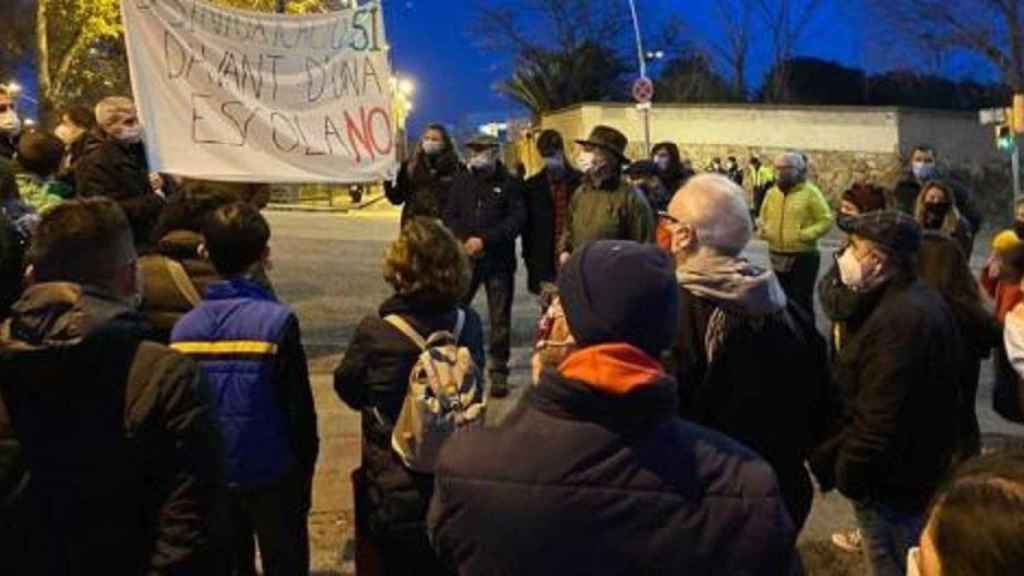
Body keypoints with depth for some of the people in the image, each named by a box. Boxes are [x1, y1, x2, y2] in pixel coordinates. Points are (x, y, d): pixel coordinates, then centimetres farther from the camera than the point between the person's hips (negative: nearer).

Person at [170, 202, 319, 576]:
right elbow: (299, 407, -14)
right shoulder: (276, 321, -17)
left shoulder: (184, 327, -5)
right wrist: (305, 473, -1)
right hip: (271, 476, -4)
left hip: (208, 478, 4)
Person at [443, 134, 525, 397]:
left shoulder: (510, 183, 0)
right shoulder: (462, 182, 10)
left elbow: (517, 219, -9)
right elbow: (450, 216, 7)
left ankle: (498, 373, 12)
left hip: (499, 260, -2)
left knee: (500, 319, 2)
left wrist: (484, 240, -16)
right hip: (465, 258, 3)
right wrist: (463, 241, -11)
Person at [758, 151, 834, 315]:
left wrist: (806, 235, -23)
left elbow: (826, 220, -9)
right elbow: (763, 218, 20)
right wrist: (763, 229, -3)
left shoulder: (810, 192, -7)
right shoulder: (772, 193, 9)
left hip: (803, 256, -5)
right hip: (778, 256, 6)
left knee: (802, 300, -2)